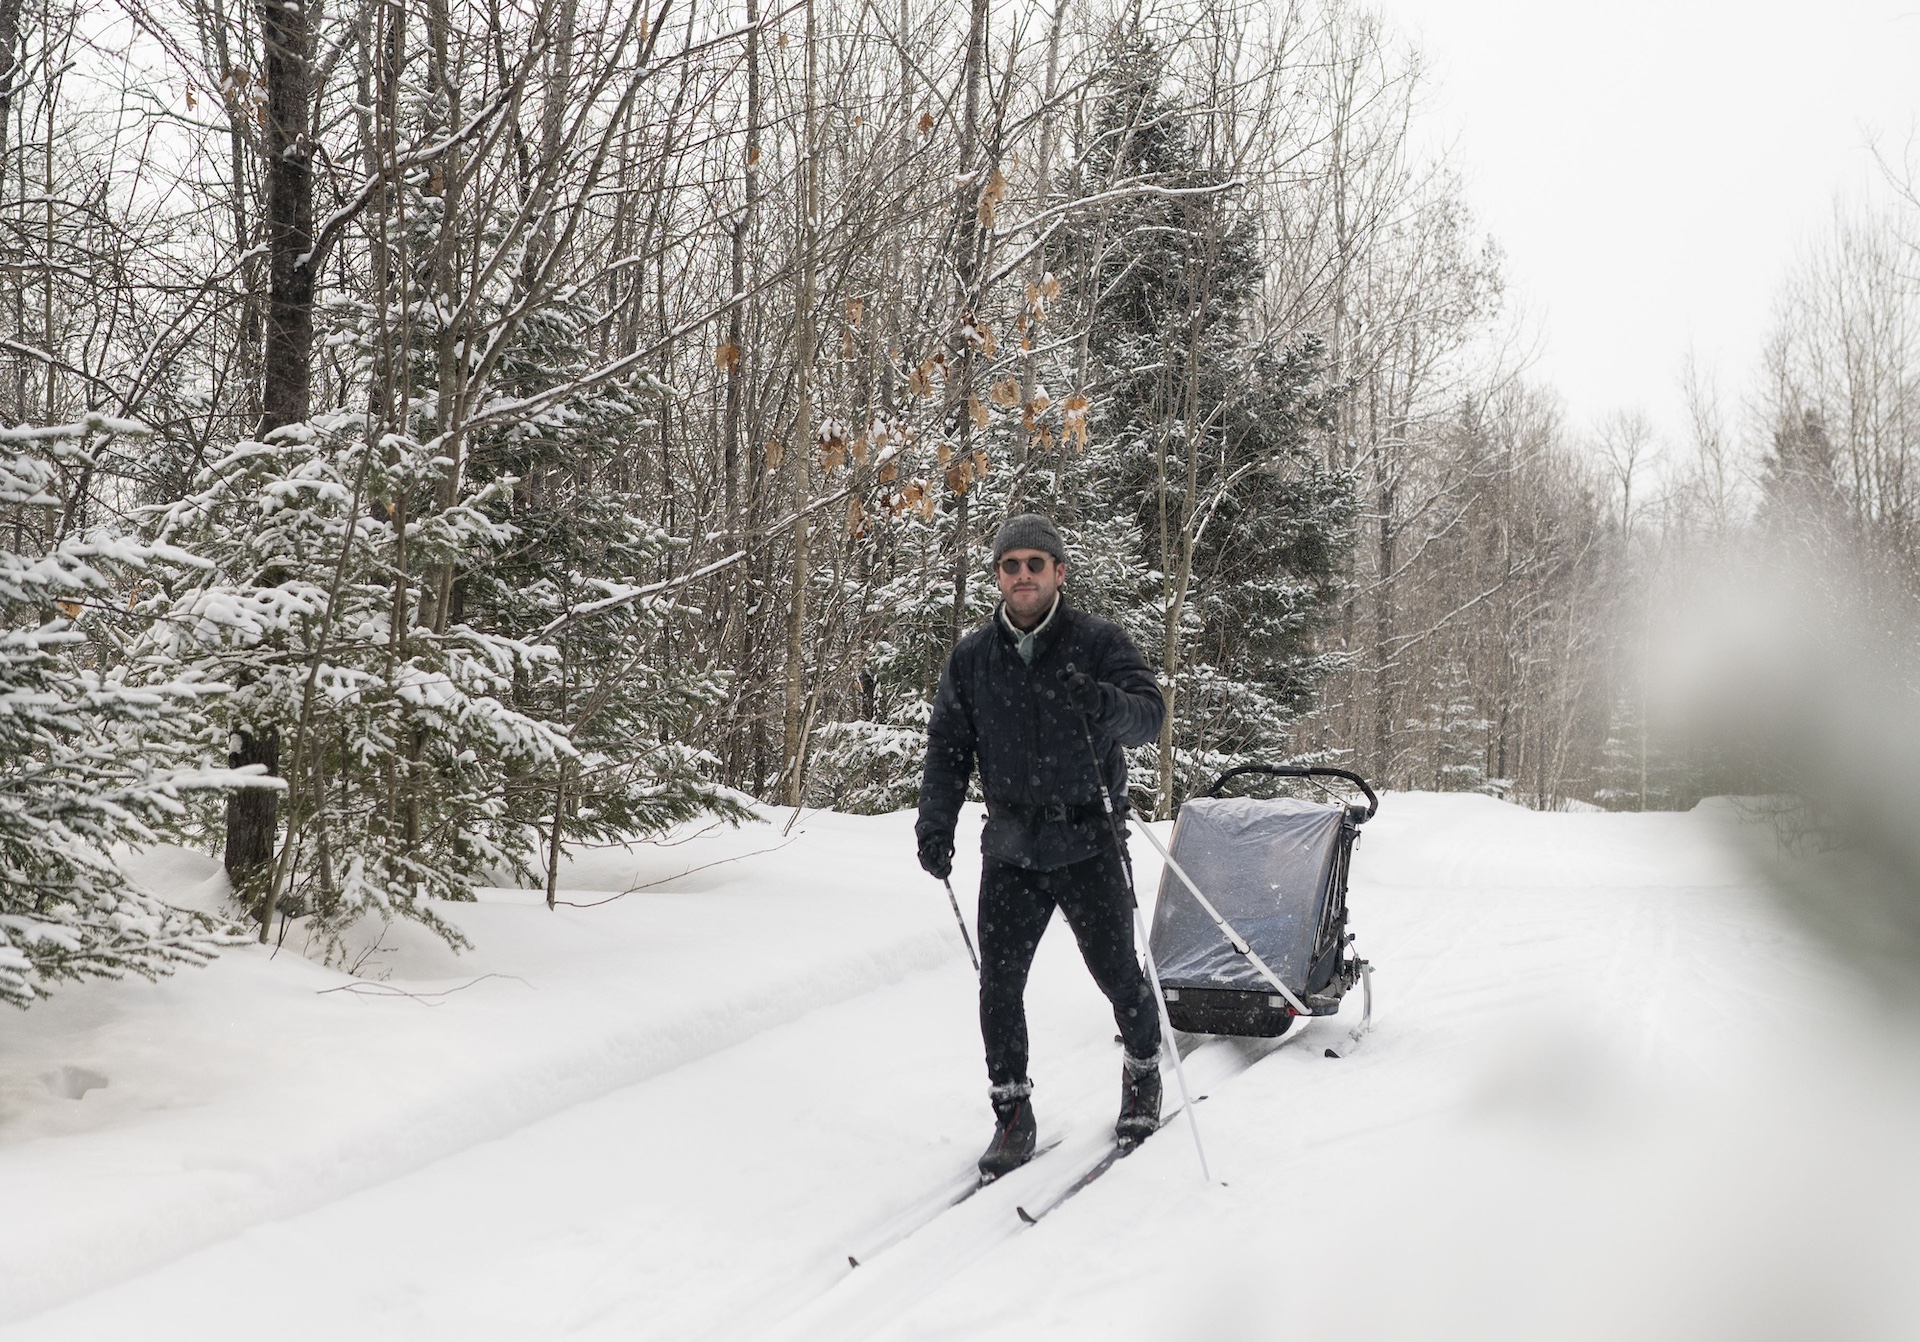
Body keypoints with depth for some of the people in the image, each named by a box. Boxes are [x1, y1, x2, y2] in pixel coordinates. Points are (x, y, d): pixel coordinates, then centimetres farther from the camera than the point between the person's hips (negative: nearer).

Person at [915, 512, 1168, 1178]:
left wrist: (1103, 704, -35)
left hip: (1088, 841, -2)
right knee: (998, 982, -2)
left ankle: (1143, 1073, 32)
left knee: (1117, 972, 5)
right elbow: (948, 747, 9)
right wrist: (935, 823, -4)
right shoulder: (970, 657, 6)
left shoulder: (1098, 642, -4)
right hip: (1011, 845, 3)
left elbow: (1150, 715, -14)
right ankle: (1012, 1112, 12)